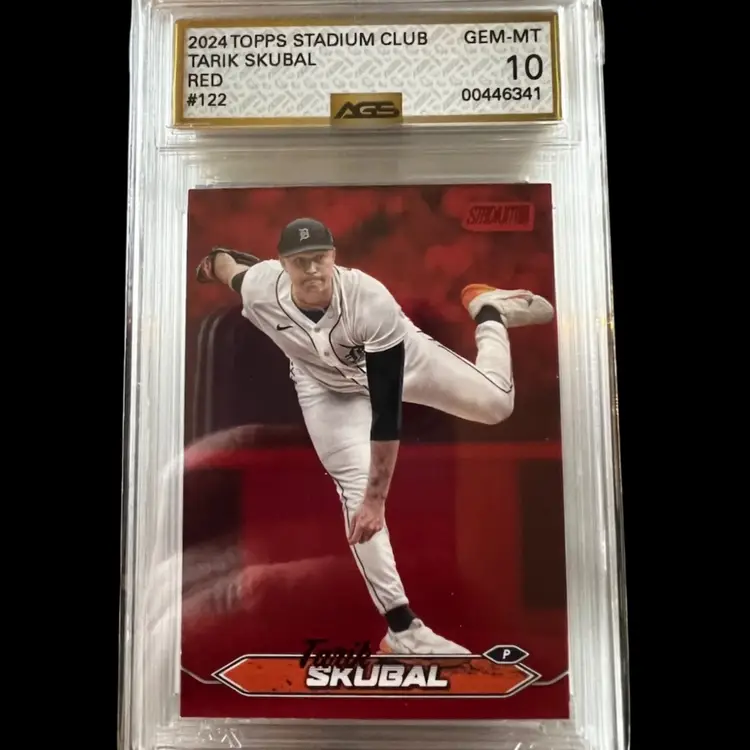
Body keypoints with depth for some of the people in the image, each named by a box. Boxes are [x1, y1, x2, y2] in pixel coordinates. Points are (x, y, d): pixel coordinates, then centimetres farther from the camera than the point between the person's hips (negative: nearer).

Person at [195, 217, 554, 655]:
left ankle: (488, 310, 32)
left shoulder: (372, 302, -41)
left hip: (400, 356, -1)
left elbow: (386, 409, -39)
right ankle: (403, 628, -4)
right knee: (355, 488, -15)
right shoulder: (258, 288, -31)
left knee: (497, 404, 2)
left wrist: (376, 499, -38)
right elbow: (226, 263, -4)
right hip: (327, 385, 2)